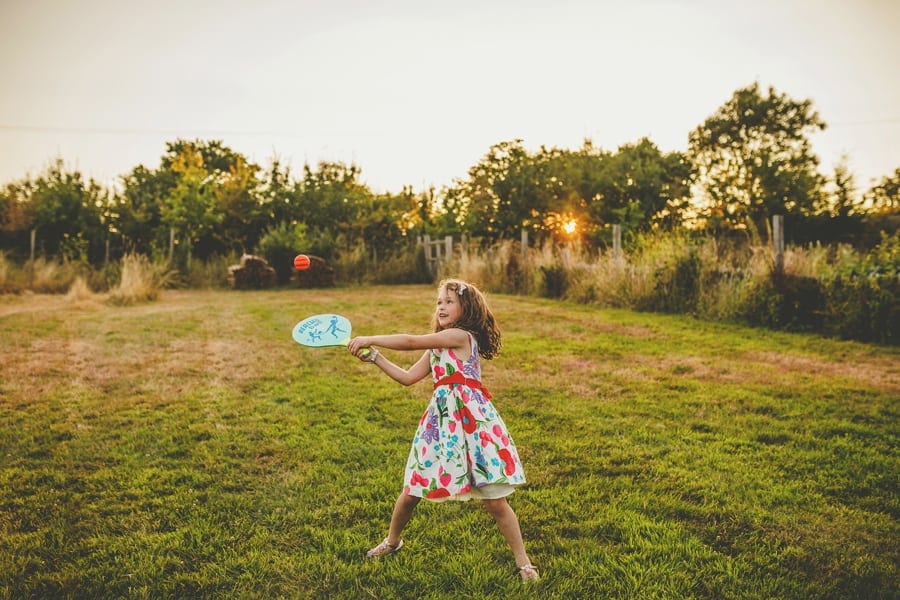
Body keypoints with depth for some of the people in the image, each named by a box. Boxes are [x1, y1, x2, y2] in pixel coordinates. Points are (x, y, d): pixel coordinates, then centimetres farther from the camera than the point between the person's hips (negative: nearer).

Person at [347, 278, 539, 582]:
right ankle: (392, 541, 38)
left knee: (495, 500, -2)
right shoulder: (437, 348, 18)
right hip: (441, 420, 8)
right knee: (411, 489, 13)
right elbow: (408, 377, 18)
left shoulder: (461, 335, -8)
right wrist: (373, 356, 14)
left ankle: (524, 563, 14)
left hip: (471, 419, -7)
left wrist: (370, 339, -3)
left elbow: (411, 341, -11)